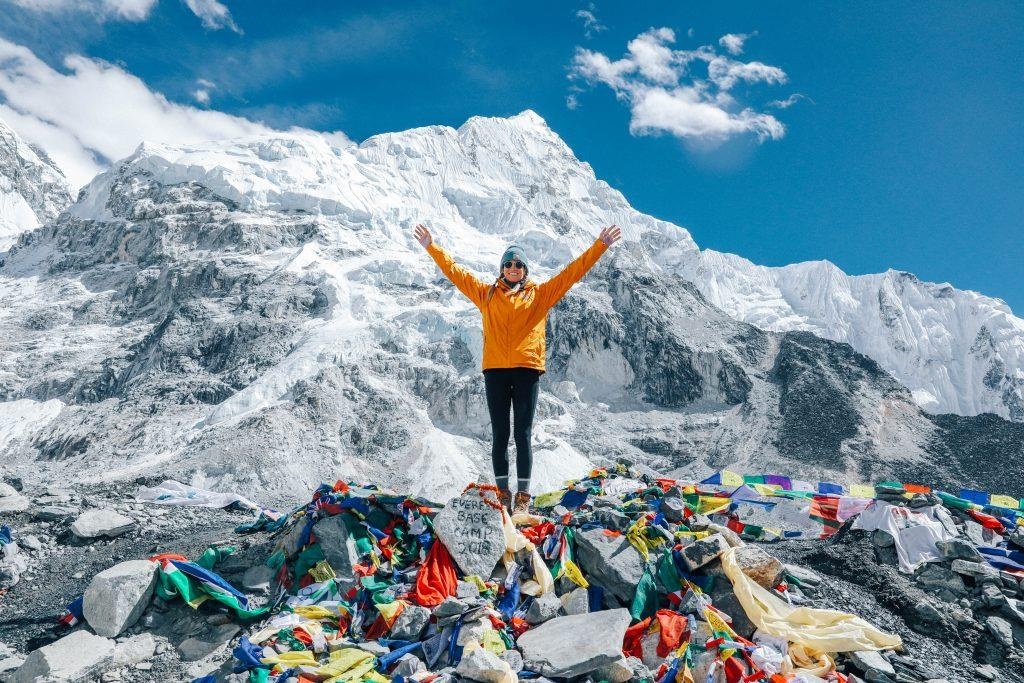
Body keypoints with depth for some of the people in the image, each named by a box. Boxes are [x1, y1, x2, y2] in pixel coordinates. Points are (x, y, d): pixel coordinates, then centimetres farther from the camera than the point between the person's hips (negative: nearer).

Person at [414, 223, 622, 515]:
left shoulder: (540, 293, 10)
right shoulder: (486, 293, 13)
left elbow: (572, 272, 7)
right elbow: (455, 271, 14)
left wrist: (600, 246, 3)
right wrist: (431, 246, 13)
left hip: (527, 370, -1)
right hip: (495, 370, 2)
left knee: (523, 435, 1)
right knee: (499, 435, 6)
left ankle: (523, 496, 6)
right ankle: (503, 493, 13)